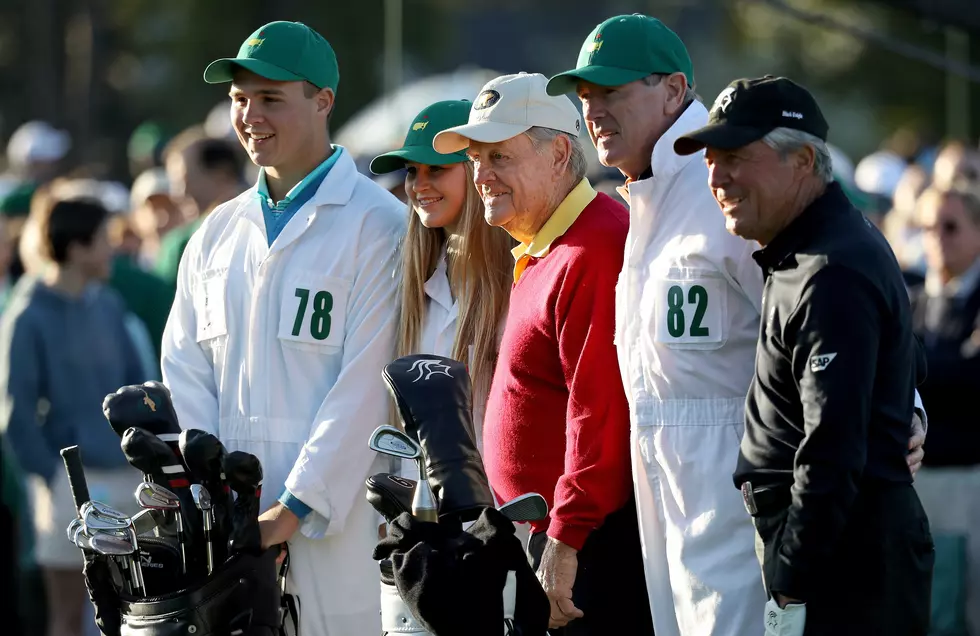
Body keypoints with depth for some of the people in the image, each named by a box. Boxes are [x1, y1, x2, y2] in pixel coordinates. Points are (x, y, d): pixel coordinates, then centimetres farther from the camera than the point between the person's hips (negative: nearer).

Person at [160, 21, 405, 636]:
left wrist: (295, 508, -15)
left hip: (334, 522, -5)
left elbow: (365, 386, -10)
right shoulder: (218, 233, 16)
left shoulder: (377, 225, -3)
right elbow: (185, 372, 12)